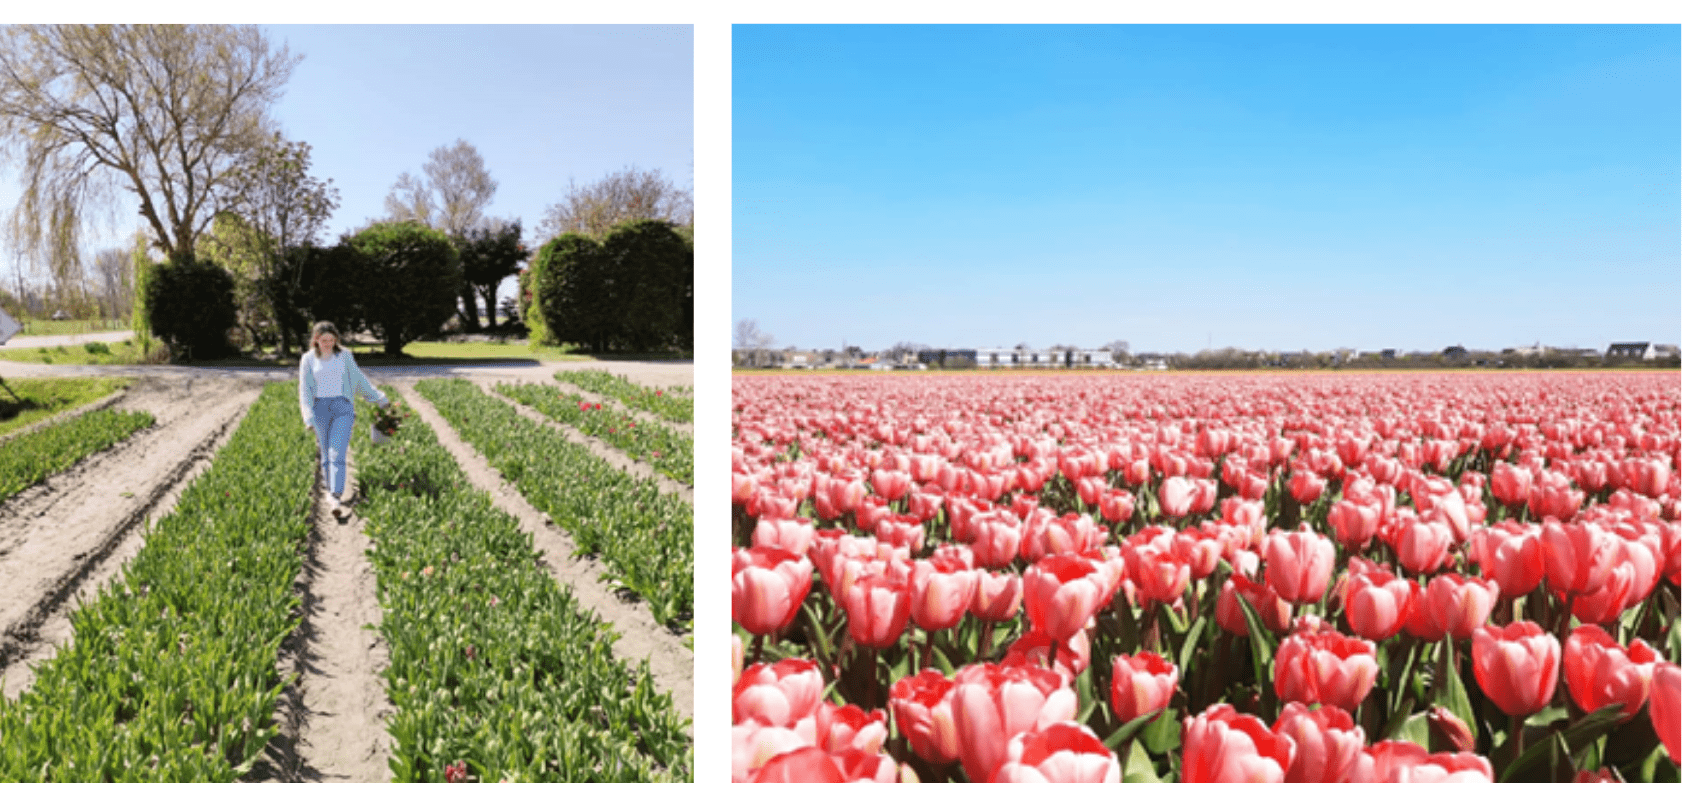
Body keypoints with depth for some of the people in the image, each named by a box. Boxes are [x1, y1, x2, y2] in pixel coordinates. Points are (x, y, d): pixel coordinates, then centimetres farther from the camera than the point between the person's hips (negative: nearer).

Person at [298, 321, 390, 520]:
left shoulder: (344, 355, 4)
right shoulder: (308, 359, 2)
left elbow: (358, 378, 16)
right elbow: (305, 390, 1)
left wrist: (379, 397, 20)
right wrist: (309, 418, -8)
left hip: (342, 407, -1)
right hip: (320, 408, 1)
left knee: (338, 454, -12)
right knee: (326, 454, 8)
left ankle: (336, 499, -22)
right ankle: (330, 489, 28)